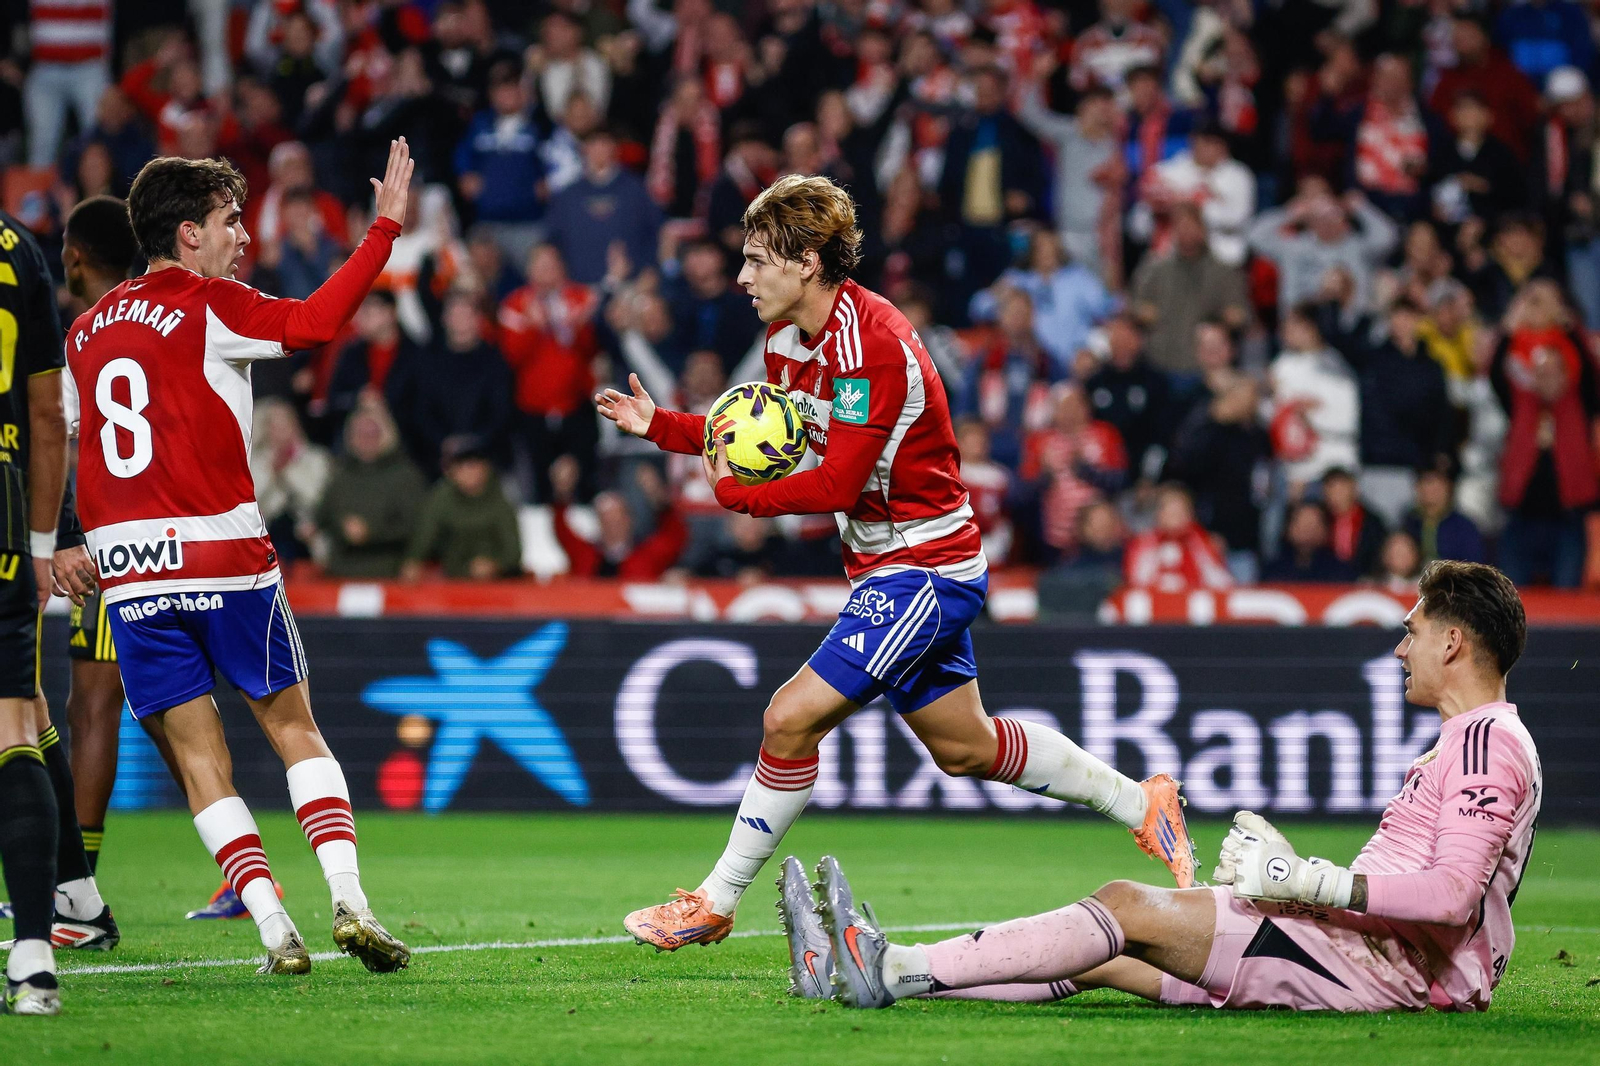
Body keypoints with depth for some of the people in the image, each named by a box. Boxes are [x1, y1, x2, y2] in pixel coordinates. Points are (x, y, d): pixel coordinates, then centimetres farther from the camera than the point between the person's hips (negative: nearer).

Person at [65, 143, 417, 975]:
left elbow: (79, 451, 17)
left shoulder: (88, 330, 14)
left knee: (197, 750, 4)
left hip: (126, 567, 4)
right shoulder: (207, 306, -4)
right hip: (222, 555, -4)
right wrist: (384, 229, -12)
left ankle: (274, 929, -5)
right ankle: (348, 899, -3)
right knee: (291, 725, 9)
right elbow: (315, 322, -17)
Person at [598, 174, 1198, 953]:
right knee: (963, 746, 19)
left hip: (923, 570, -10)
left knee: (791, 718, -14)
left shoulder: (871, 347, -25)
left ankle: (715, 903, -6)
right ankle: (1140, 803, 32)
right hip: (893, 569, 10)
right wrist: (662, 426, 4)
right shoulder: (789, 337, 3)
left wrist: (736, 496, -19)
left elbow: (835, 485, -28)